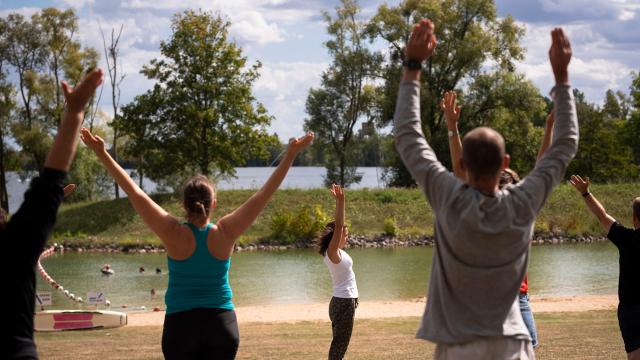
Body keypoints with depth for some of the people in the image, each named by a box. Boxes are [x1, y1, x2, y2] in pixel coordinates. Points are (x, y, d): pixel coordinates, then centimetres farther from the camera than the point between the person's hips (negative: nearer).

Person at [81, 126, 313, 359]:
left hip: (180, 324, -1)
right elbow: (263, 195, -5)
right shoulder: (224, 234, -7)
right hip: (221, 323, 1)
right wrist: (290, 156, -3)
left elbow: (135, 194, -11)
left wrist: (102, 154, -10)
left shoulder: (174, 234, -10)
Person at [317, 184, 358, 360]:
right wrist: (340, 201, -26)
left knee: (339, 345, 12)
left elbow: (339, 225, 16)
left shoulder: (337, 252, 10)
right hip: (343, 302, -10)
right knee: (339, 345, -7)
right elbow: (338, 227, -24)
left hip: (344, 301, 10)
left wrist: (340, 200, 13)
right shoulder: (332, 252, -14)